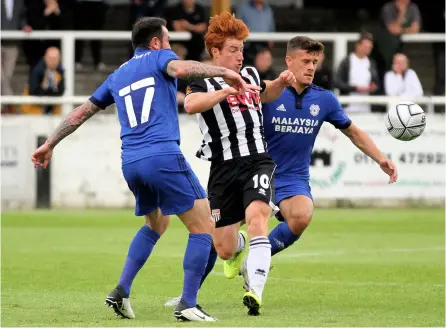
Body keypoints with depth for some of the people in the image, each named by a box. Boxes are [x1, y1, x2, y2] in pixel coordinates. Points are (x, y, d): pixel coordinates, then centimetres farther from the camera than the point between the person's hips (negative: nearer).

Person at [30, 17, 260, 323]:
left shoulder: (117, 76, 24)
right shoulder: (159, 58, 7)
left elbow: (81, 112, 29)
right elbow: (180, 68, -18)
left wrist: (49, 145, 37)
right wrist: (224, 72, -22)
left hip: (131, 163, 7)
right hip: (164, 157, -7)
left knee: (156, 225, 30)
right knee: (203, 227, -1)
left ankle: (121, 292, 18)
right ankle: (188, 305, -8)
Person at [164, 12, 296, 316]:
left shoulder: (251, 75, 15)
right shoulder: (204, 84, -1)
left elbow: (266, 94, 40)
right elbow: (190, 105, -26)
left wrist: (280, 83, 19)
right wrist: (226, 91, -36)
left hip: (257, 162, 2)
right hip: (224, 169, -2)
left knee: (257, 217, -28)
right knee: (224, 250, 4)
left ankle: (255, 292, -36)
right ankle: (240, 245, 45)